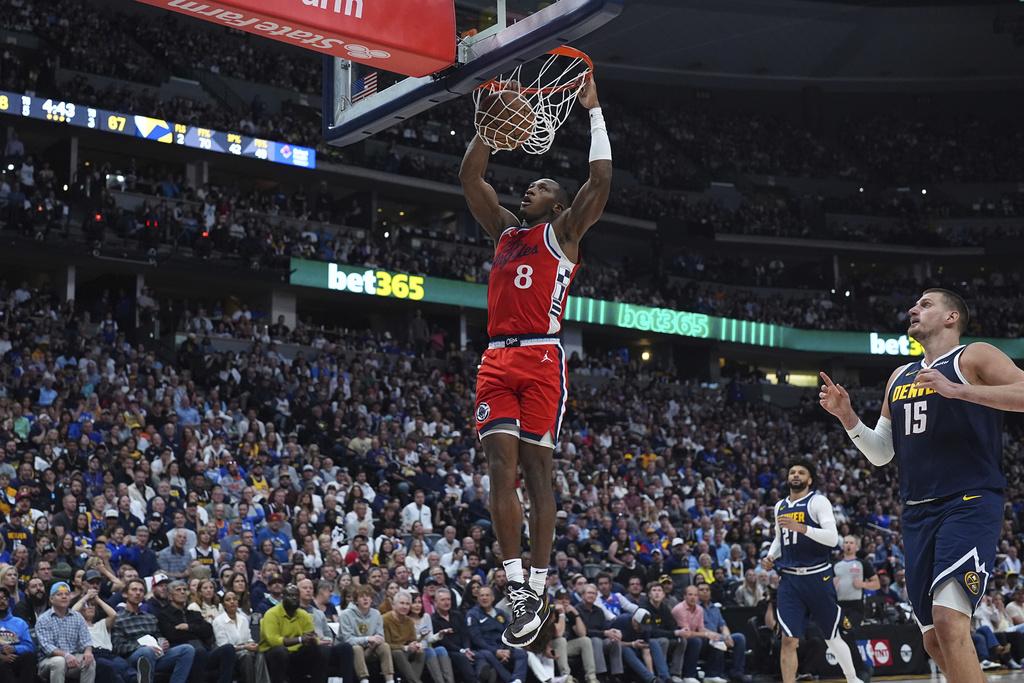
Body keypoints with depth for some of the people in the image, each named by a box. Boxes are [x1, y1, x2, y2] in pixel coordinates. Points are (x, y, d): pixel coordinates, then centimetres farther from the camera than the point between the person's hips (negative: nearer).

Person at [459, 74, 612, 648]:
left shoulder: (564, 230, 9)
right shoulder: (504, 228, 24)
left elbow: (602, 178, -2)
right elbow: (470, 177, 21)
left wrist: (594, 111, 3)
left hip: (542, 359, -5)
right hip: (498, 359, 5)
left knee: (537, 470, -4)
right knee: (502, 471, -5)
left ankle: (540, 591, -1)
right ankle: (518, 588, -5)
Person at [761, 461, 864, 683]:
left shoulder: (818, 501, -4)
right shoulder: (780, 506, 14)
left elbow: (833, 538, -16)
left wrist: (801, 527, -26)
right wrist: (770, 557, 10)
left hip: (818, 577, -4)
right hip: (790, 579, 4)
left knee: (832, 637, 9)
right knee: (788, 640, -8)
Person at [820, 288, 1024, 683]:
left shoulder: (974, 357, 0)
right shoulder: (900, 377, 21)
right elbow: (881, 453, 23)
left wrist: (956, 390, -24)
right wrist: (847, 416, 7)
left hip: (969, 504, -7)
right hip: (917, 513, 8)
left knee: (948, 618, -24)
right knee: (935, 640, 7)